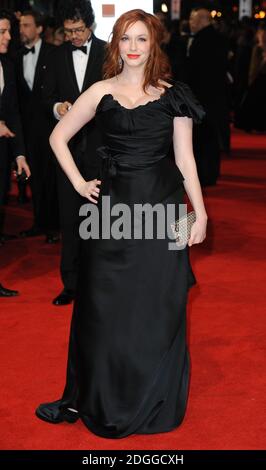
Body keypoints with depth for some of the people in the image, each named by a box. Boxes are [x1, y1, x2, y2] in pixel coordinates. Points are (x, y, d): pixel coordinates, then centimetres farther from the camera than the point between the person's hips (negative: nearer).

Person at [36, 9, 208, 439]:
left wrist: (201, 213, -2)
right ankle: (92, 399, 22)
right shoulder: (101, 93, 3)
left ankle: (155, 403, 25)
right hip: (113, 209, 0)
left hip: (162, 209, 0)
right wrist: (80, 185, 2)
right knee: (105, 307, 8)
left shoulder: (173, 96, 3)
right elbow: (58, 137, 10)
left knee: (159, 309, 8)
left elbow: (185, 158, 3)